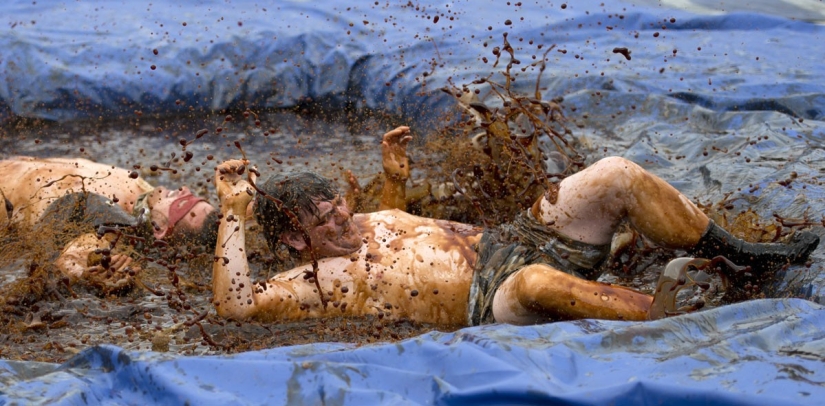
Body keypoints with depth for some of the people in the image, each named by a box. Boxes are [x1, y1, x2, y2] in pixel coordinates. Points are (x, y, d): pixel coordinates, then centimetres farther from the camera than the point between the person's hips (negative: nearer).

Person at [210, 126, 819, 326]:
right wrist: (234, 213, -21)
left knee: (616, 174, -10)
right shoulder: (317, 283, -5)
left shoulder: (364, 223, 18)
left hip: (511, 240, 8)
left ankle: (746, 256, -1)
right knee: (538, 280, -45)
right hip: (494, 299, -8)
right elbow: (235, 302, -19)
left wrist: (396, 179, 23)